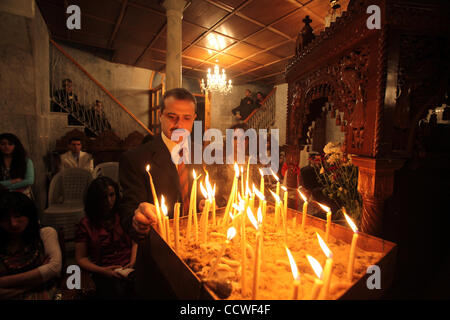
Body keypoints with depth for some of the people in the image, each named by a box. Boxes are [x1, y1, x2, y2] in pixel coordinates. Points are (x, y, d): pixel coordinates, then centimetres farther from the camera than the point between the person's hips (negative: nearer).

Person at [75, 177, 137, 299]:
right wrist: (102, 271, -9)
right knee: (118, 291, -33)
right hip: (104, 274, -1)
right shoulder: (86, 224, 7)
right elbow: (81, 258, 6)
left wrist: (133, 261, -6)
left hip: (129, 268, 2)